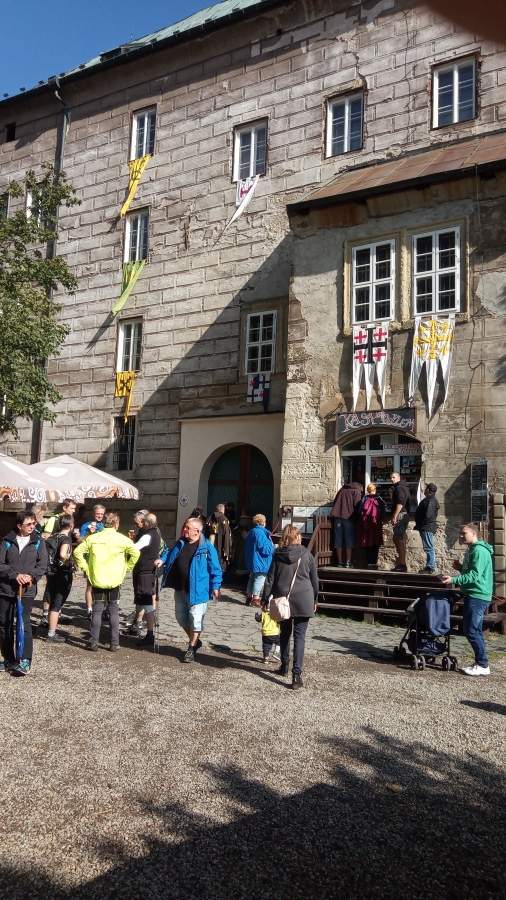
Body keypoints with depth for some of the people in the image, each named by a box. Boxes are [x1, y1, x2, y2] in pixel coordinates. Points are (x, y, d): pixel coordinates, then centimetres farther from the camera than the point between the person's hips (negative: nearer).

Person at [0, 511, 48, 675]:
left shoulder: (38, 542, 3)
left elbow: (43, 564, -1)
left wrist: (31, 576, -18)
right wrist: (15, 575, -17)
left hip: (27, 590, -2)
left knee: (24, 624, -9)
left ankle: (25, 661, -3)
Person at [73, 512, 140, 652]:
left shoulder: (93, 537, 1)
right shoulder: (121, 539, -6)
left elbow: (77, 551, -1)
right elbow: (135, 553, -13)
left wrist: (85, 567, 4)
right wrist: (126, 567, -2)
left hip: (96, 579, 2)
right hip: (114, 580, -2)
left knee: (97, 610, 8)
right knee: (114, 611, 7)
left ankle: (94, 642, 9)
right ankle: (114, 643, 9)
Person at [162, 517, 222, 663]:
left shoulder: (206, 547, -13)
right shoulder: (180, 543, 6)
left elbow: (215, 568, -9)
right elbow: (170, 560, 21)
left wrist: (215, 586, -11)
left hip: (197, 590, -7)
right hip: (180, 589, 7)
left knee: (195, 620, 1)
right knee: (182, 618, 16)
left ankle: (191, 649, 15)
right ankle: (195, 641, 36)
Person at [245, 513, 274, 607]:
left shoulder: (251, 532, 10)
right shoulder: (261, 533, -20)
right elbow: (265, 550, -23)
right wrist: (273, 547, -3)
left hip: (252, 561, 10)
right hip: (260, 563, -9)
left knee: (252, 579, 17)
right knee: (259, 580, -2)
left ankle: (249, 598, 23)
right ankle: (255, 599, 0)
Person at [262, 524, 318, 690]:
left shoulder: (278, 555, 1)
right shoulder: (306, 554, 1)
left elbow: (270, 579, 0)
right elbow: (314, 579, 7)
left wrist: (265, 600, 6)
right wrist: (315, 600, 18)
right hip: (303, 600, -1)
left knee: (284, 633, 19)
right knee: (299, 637, -2)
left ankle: (284, 666, 30)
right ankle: (296, 674, -9)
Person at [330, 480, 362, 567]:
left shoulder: (341, 490, 21)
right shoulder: (356, 491, 7)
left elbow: (335, 501, 23)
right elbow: (357, 505, -3)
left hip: (337, 517, 4)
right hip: (348, 517, -4)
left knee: (338, 540, 5)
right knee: (349, 540, 0)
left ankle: (340, 562, 6)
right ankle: (348, 562, -3)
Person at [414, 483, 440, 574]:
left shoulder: (430, 501, -17)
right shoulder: (430, 499, 16)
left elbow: (427, 515, -26)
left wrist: (420, 522, -10)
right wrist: (419, 523, 12)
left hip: (427, 527, -11)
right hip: (427, 527, 11)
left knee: (428, 548, -8)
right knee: (429, 548, 13)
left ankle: (430, 568, -5)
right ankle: (430, 567, 18)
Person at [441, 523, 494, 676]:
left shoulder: (479, 550, -16)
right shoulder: (472, 549, 16)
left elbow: (474, 575, -24)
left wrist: (453, 580, -28)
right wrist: (461, 568, 7)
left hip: (478, 596, -10)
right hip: (473, 595, 10)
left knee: (471, 630, -8)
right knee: (474, 630, 12)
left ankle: (483, 665, -2)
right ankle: (480, 662, 17)